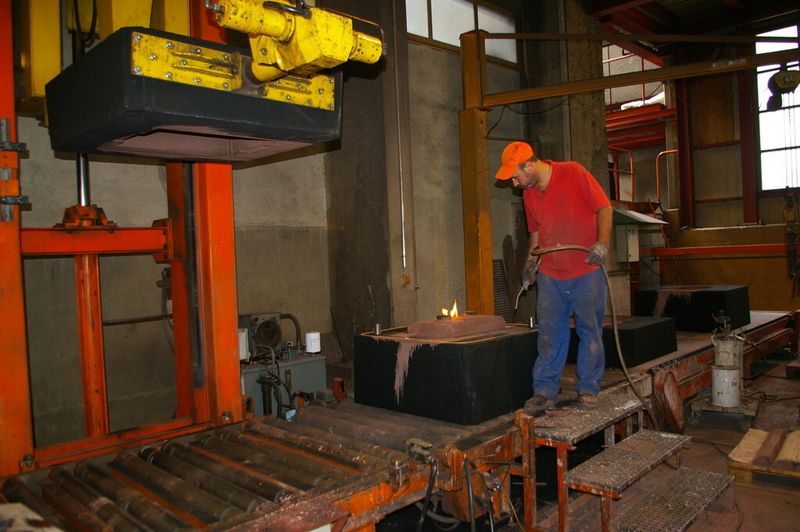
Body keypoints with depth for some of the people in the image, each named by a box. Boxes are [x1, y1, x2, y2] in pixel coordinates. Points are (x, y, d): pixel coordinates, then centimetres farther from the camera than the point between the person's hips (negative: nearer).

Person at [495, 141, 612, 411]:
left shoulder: (574, 173, -8)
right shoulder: (528, 194, 9)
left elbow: (604, 208, -8)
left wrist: (602, 242, -21)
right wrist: (531, 259, 7)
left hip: (586, 270, -4)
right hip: (550, 274, 4)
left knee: (590, 330, 5)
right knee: (550, 335, 4)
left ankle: (588, 390, 16)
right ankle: (545, 391, 11)